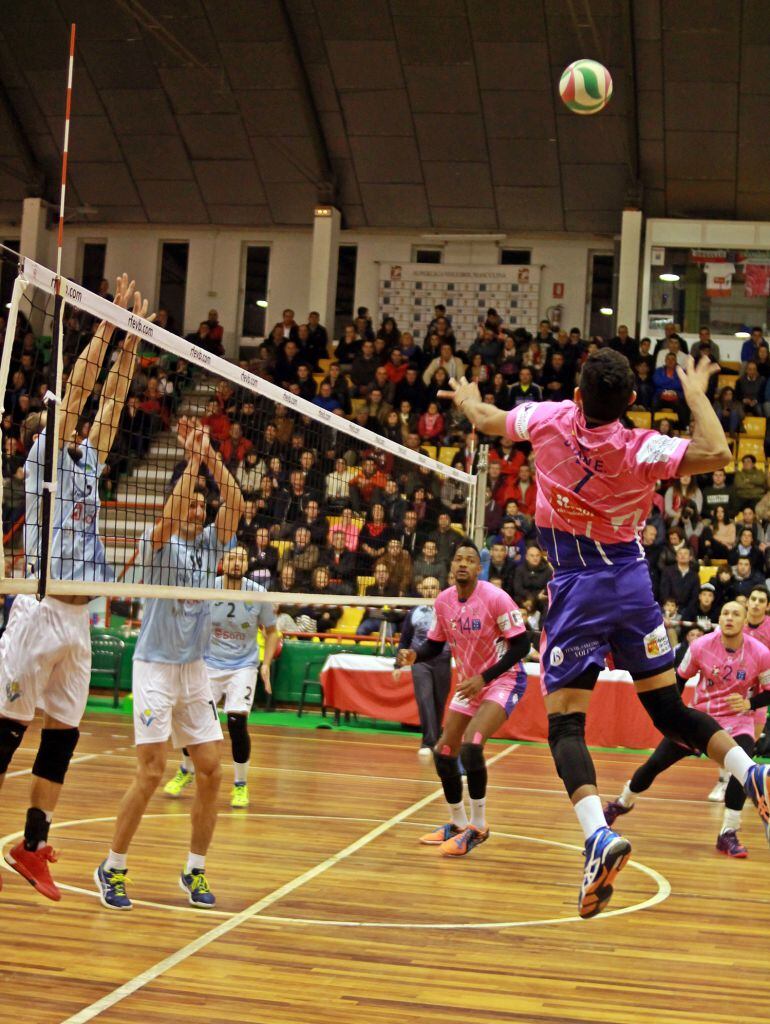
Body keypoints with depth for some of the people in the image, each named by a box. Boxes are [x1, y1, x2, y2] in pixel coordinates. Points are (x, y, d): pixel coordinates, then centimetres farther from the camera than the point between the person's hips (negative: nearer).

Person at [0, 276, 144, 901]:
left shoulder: (89, 459, 16)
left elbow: (112, 398, 15)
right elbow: (78, 387, -7)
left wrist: (132, 338, 12)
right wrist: (108, 324, -5)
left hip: (79, 619, 7)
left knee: (64, 735, 8)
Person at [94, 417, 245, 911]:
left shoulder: (211, 544, 8)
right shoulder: (160, 542, -4)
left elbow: (236, 504, -5)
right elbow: (172, 511, -25)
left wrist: (211, 455, -13)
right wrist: (192, 459, -23)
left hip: (196, 670, 5)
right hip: (156, 667, -5)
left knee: (212, 771, 0)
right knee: (152, 770, -10)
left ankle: (195, 870, 13)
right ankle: (112, 868, 4)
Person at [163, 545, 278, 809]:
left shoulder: (258, 593, -8)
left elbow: (271, 631, 5)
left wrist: (266, 663, -6)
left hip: (243, 666, -1)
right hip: (209, 663, 1)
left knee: (237, 722, -16)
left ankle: (241, 784, 4)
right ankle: (186, 771, 28)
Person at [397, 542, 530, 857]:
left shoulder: (495, 598, -21)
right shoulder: (443, 601, -3)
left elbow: (521, 645, -19)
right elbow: (434, 645, 8)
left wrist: (484, 678, -25)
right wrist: (414, 655, -14)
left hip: (503, 680, -7)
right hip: (469, 683, 7)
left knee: (471, 746, -26)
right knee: (444, 753, 6)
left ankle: (477, 828, -10)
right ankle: (458, 824, 26)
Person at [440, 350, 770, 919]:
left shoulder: (551, 418, -7)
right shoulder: (640, 449, -11)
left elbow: (489, 420, 12)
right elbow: (717, 454, -21)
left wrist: (467, 400, 36)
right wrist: (697, 395, -5)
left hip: (577, 587, -2)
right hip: (632, 579, 2)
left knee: (565, 722, -5)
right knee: (668, 708, 12)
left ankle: (600, 834, -25)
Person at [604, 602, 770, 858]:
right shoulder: (701, 646, -14)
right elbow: (680, 678, 2)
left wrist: (749, 703, -21)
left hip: (737, 721, -1)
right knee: (655, 763, 4)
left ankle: (728, 835, -18)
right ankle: (623, 803, 33)